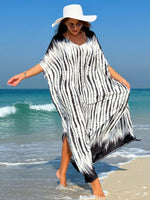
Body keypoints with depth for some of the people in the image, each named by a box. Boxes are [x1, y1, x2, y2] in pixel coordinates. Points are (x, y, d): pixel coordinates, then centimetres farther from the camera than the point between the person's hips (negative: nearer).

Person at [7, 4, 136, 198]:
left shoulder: (91, 37, 8)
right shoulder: (58, 41, 0)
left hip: (87, 89, 3)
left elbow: (102, 63, 13)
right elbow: (45, 64, 3)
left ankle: (62, 171, 17)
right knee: (76, 128, -8)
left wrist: (121, 80, 10)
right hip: (67, 89, -3)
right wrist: (22, 75, -6)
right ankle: (93, 179, -4)